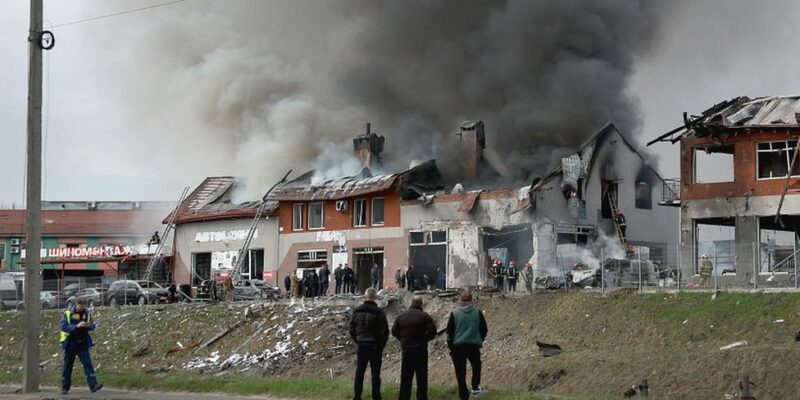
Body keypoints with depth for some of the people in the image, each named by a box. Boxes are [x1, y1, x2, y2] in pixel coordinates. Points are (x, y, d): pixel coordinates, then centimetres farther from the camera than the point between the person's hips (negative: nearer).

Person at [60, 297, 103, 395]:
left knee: (87, 363, -9)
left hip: (83, 343, 2)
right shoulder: (68, 313, -8)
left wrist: (89, 326, -16)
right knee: (68, 365, 6)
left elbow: (92, 326, 9)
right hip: (71, 343, -2)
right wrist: (77, 326, -27)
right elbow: (64, 327, -16)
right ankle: (65, 387, 17)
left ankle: (93, 385, -17)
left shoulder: (87, 313, 4)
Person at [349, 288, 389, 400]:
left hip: (361, 345, 4)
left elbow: (351, 329, 8)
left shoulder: (357, 311, 3)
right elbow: (384, 331, -10)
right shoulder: (379, 312, -11)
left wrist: (357, 341, 15)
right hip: (374, 346, -3)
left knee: (359, 371, 9)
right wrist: (381, 346, 0)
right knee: (375, 372, 2)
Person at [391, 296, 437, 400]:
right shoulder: (424, 316, -9)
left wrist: (403, 339, 11)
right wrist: (425, 339, 0)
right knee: (421, 377, 3)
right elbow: (432, 331, -15)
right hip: (421, 349, -3)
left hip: (406, 349, 3)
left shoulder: (401, 317, 4)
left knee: (405, 378, 9)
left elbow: (394, 331, 5)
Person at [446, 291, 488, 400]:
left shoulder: (454, 313, -5)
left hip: (458, 346, -1)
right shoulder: (477, 313, -1)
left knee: (460, 372, 5)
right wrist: (480, 340, 24)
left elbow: (449, 331, -2)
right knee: (476, 366, 26)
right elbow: (484, 329, 6)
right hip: (474, 345, 1)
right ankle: (475, 387, 18)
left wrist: (450, 345, 8)